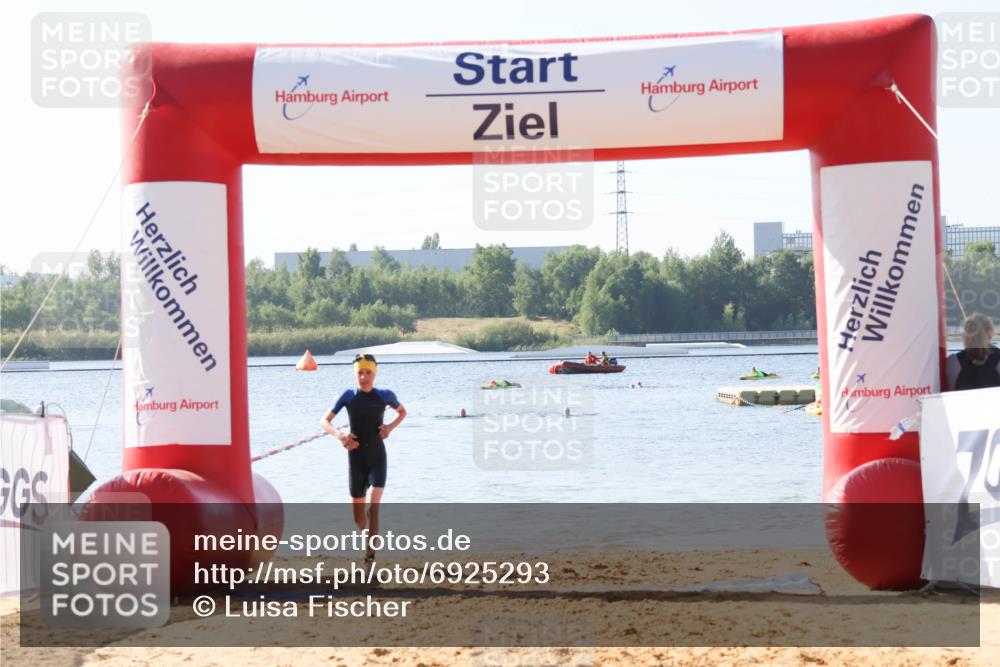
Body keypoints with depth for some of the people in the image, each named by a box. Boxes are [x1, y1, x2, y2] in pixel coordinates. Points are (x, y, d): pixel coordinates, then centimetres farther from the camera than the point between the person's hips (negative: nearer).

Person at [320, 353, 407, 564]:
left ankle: (370, 552, -15)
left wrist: (390, 427, -3)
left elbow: (402, 412, 17)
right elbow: (324, 421, -1)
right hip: (356, 458, 1)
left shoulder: (384, 396, -2)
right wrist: (338, 434, -21)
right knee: (358, 518, 8)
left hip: (377, 457, -1)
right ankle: (368, 533, 42)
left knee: (374, 505, -18)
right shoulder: (349, 396, -3)